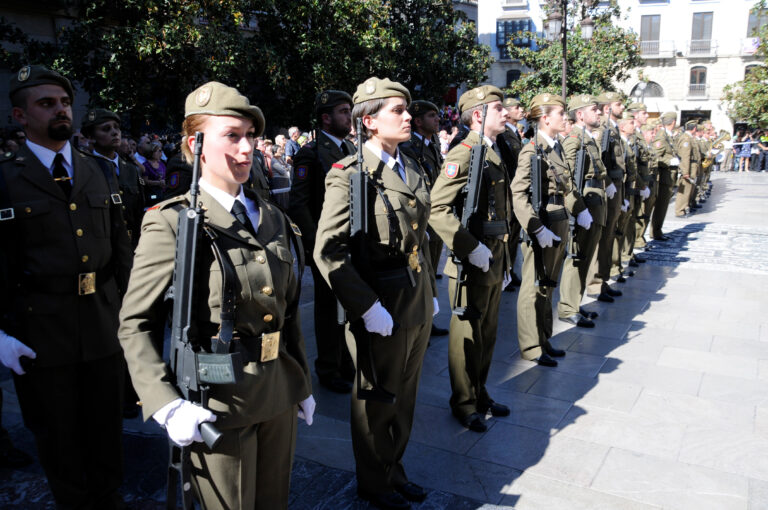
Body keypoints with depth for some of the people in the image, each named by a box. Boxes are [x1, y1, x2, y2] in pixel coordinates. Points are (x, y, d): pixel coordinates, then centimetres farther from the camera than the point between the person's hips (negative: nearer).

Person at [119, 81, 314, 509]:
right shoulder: (171, 223, -12)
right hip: (217, 404, -6)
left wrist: (303, 382, 16)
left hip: (280, 393, 6)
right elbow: (135, 326, -10)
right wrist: (167, 406, -19)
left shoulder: (272, 218, 6)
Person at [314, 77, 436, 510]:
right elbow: (329, 251, -20)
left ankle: (394, 471, 43)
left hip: (419, 304, 7)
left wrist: (432, 292, 14)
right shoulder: (349, 175, -15)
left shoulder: (412, 170, 8)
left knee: (405, 396, 21)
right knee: (377, 399, 13)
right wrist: (368, 308, -22)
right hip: (382, 308, -7)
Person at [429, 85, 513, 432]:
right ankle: (464, 403, 23)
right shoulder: (463, 154, -15)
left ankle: (480, 394, 35)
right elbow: (437, 208, -25)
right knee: (468, 334, 6)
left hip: (494, 261, 8)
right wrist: (470, 248, -24)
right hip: (472, 264, -8)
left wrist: (504, 261, 18)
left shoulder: (494, 153, 14)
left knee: (487, 333, 18)